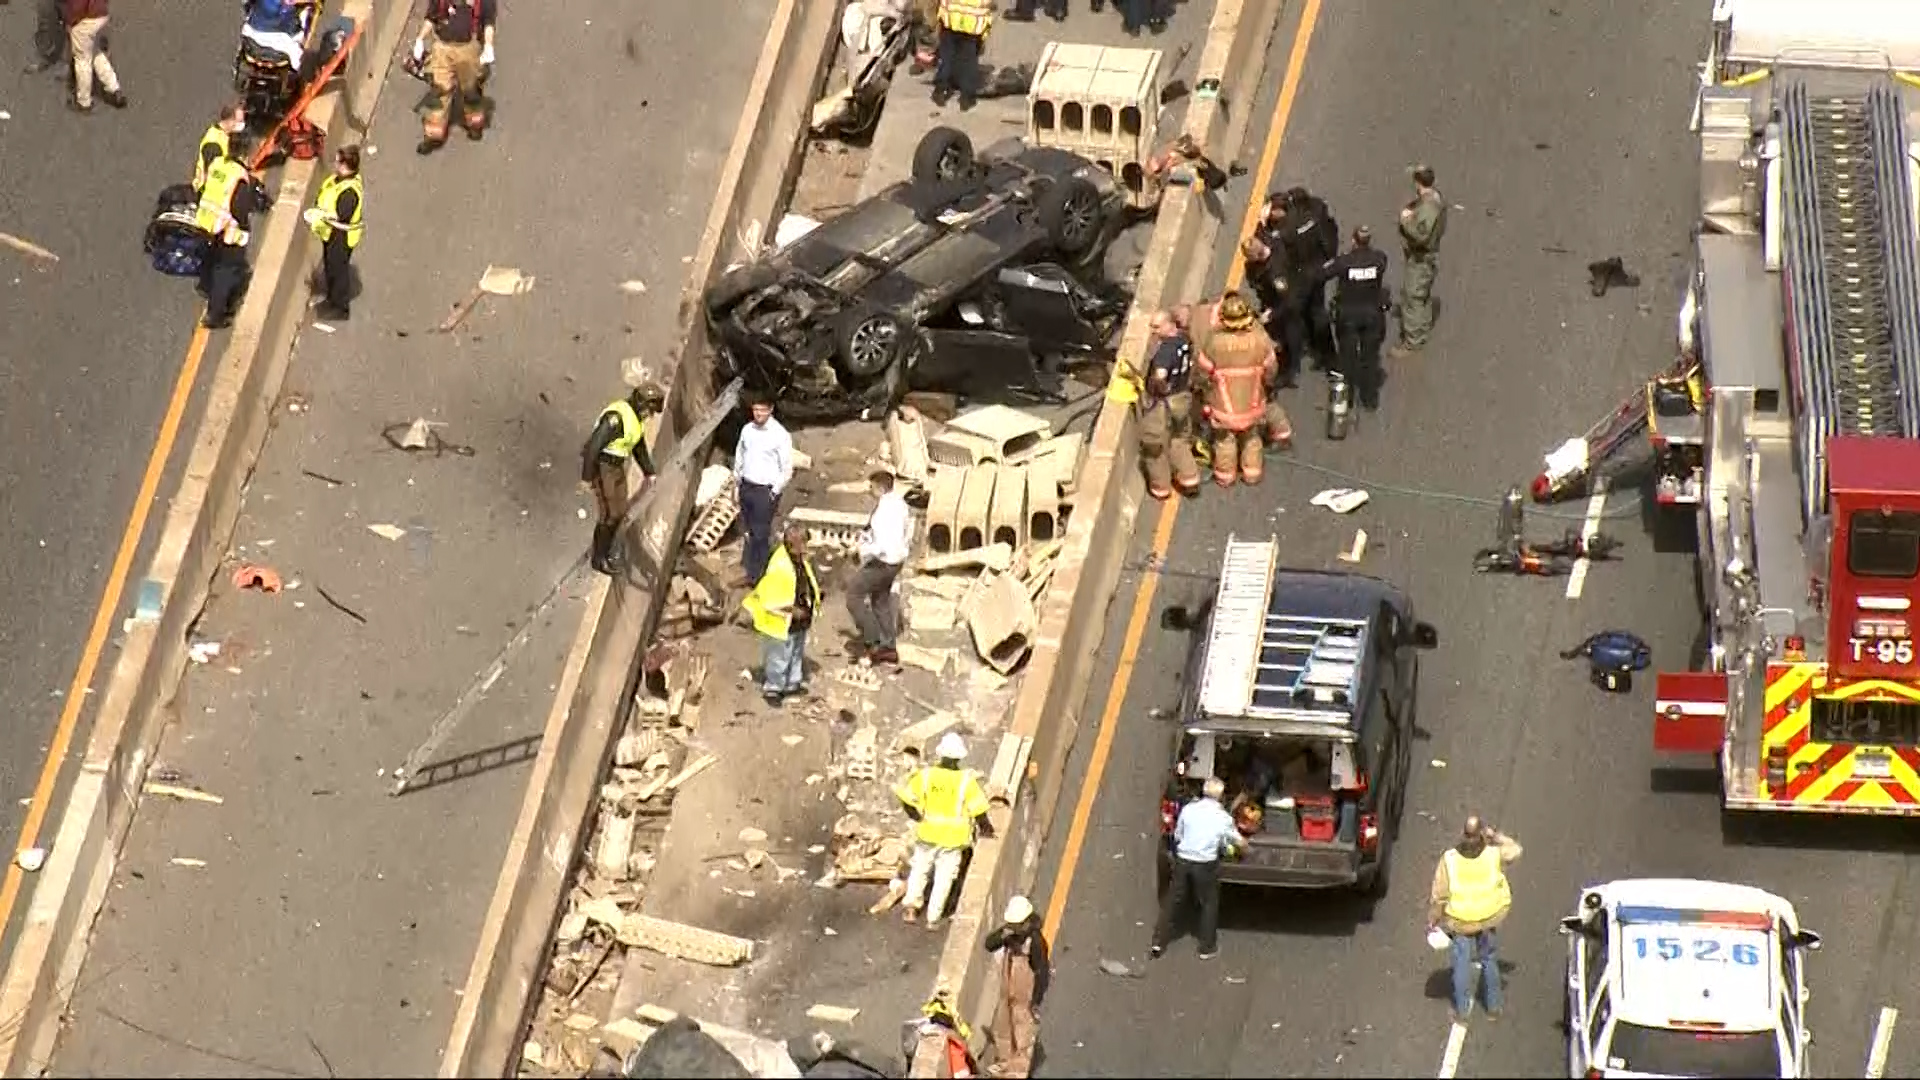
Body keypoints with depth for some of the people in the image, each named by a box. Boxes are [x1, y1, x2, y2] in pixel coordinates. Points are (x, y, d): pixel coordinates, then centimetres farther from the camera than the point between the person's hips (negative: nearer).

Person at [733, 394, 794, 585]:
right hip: (746, 487, 5)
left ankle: (755, 574, 10)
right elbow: (739, 456, 17)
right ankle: (746, 567, 29)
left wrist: (775, 492, -10)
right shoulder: (747, 430, 3)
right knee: (748, 530, 15)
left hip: (765, 490, -5)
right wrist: (738, 481, 12)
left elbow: (787, 469, -10)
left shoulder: (780, 435, -14)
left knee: (760, 533, -1)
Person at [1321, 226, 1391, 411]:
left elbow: (1322, 276, -12)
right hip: (1373, 313, 2)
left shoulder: (1344, 262, -22)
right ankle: (1370, 399, 27)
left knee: (1348, 356, 18)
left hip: (1348, 315, -2)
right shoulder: (1379, 259, -17)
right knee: (1370, 356, 17)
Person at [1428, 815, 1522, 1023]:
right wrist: (1495, 835, 3)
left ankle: (1461, 1011, 25)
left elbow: (1439, 895, -14)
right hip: (1490, 920, 2)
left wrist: (1432, 920, 0)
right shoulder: (1494, 854, -22)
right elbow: (1515, 851, 2)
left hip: (1459, 923, -1)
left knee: (1462, 964, 15)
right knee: (1490, 961, 21)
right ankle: (1493, 1007, 33)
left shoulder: (1449, 860, -24)